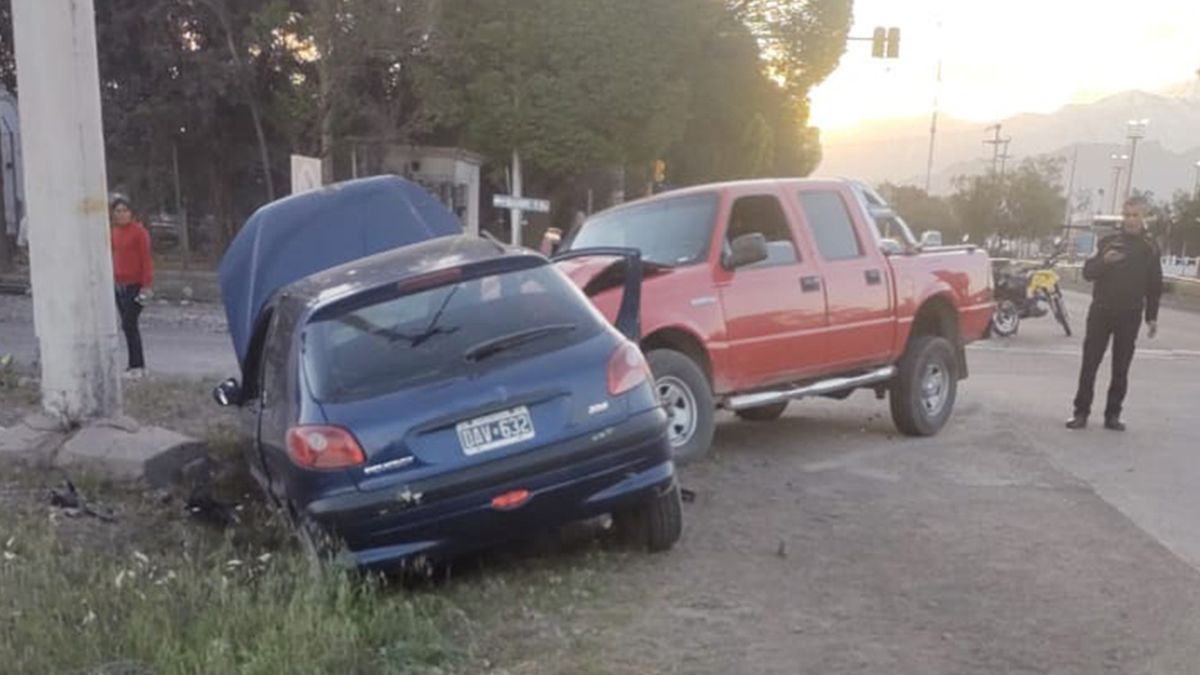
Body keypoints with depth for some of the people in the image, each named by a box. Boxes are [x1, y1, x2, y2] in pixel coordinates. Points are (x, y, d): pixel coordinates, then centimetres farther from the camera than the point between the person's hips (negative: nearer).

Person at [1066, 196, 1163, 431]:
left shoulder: (1149, 249, 5)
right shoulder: (1108, 242, 4)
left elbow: (1154, 286, 9)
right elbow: (1087, 272, -1)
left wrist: (1152, 317, 6)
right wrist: (1104, 261, -21)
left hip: (1130, 316, 0)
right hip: (1101, 312, 0)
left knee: (1121, 367, 5)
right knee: (1089, 363, -2)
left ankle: (1113, 414, 12)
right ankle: (1081, 412, 3)